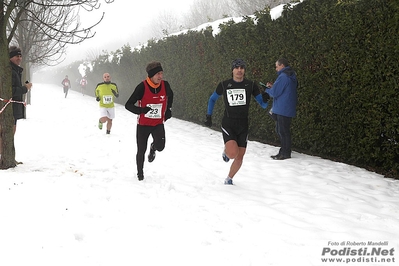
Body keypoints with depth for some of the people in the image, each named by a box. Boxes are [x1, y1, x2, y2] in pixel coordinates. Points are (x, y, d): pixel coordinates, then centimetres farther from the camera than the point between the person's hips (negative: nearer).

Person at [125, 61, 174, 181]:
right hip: (143, 124, -2)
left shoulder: (165, 85, -9)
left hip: (158, 123, 2)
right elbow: (128, 105, -17)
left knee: (160, 147, -19)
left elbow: (170, 95, 18)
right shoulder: (142, 87, -21)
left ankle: (153, 147, 20)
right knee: (141, 150, 7)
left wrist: (168, 109, 10)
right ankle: (140, 173, 31)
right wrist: (140, 110, -34)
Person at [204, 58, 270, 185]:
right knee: (233, 153, -22)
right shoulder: (224, 85, -3)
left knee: (239, 157, 3)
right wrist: (208, 116, 9)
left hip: (243, 126, 2)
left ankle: (229, 179, 27)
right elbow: (212, 99, 14)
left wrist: (265, 99, -21)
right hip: (228, 125, -2)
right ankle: (226, 151, 15)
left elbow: (263, 105, 1)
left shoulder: (251, 85, -1)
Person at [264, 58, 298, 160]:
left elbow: (274, 93, -17)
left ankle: (285, 153, 2)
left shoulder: (283, 77, -17)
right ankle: (283, 152, 21)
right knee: (280, 130, 16)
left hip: (283, 109, -10)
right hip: (287, 109, 10)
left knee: (283, 131, -3)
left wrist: (267, 89, 4)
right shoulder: (291, 76, 15)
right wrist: (273, 86, 14)